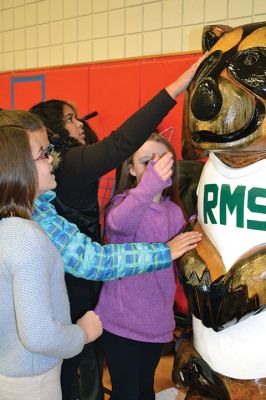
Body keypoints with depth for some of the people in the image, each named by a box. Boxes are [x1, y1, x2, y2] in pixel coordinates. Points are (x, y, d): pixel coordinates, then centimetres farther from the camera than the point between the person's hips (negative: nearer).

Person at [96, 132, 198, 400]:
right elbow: (119, 223, -38)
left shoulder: (174, 211, 3)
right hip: (121, 319, -5)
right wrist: (150, 185, -53)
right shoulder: (123, 202, -13)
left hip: (157, 319, 5)